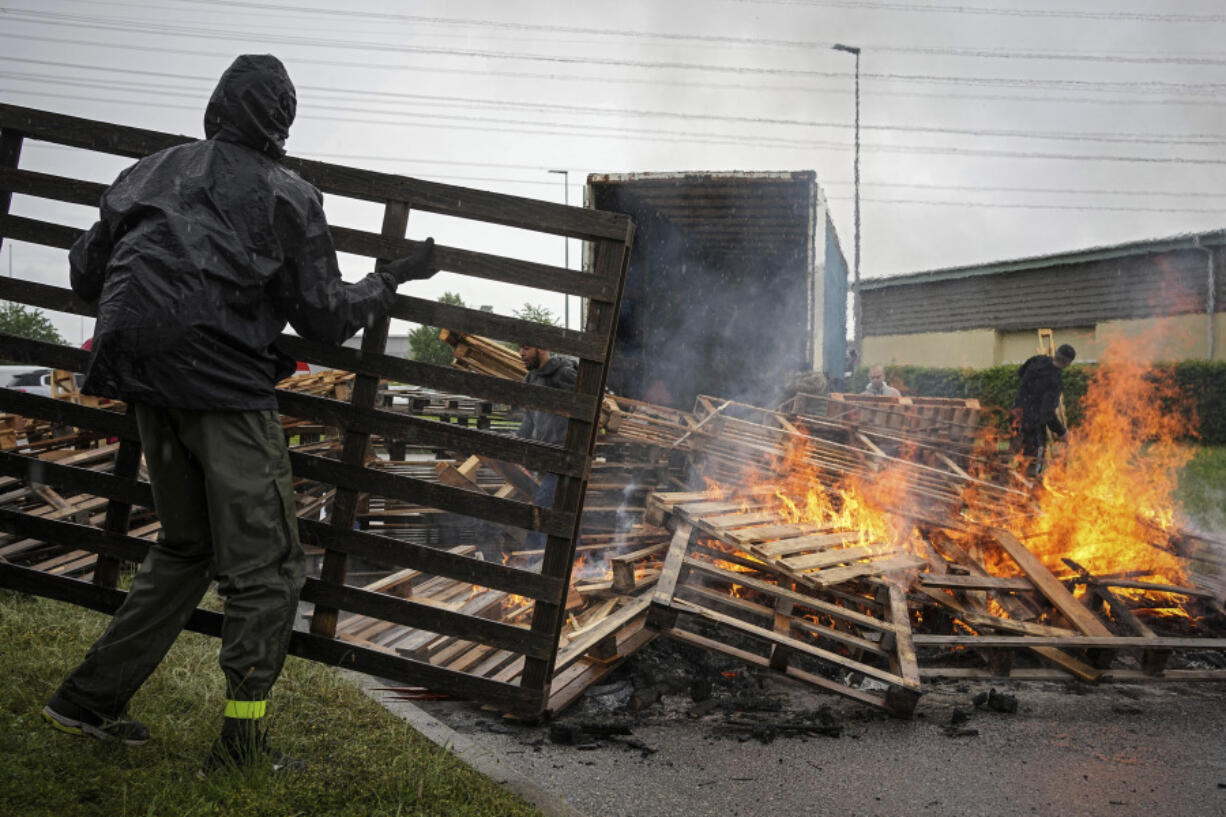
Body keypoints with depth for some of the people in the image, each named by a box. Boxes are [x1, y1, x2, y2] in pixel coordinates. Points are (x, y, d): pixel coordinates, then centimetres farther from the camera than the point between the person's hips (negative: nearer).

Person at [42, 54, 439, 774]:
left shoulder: (152, 173, 11)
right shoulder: (285, 198, -4)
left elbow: (86, 271, 16)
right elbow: (326, 319, -2)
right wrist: (393, 279, 12)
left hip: (148, 387, 7)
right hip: (228, 390, -6)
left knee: (186, 547, 22)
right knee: (267, 567, 2)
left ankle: (91, 699, 24)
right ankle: (242, 744, 2)